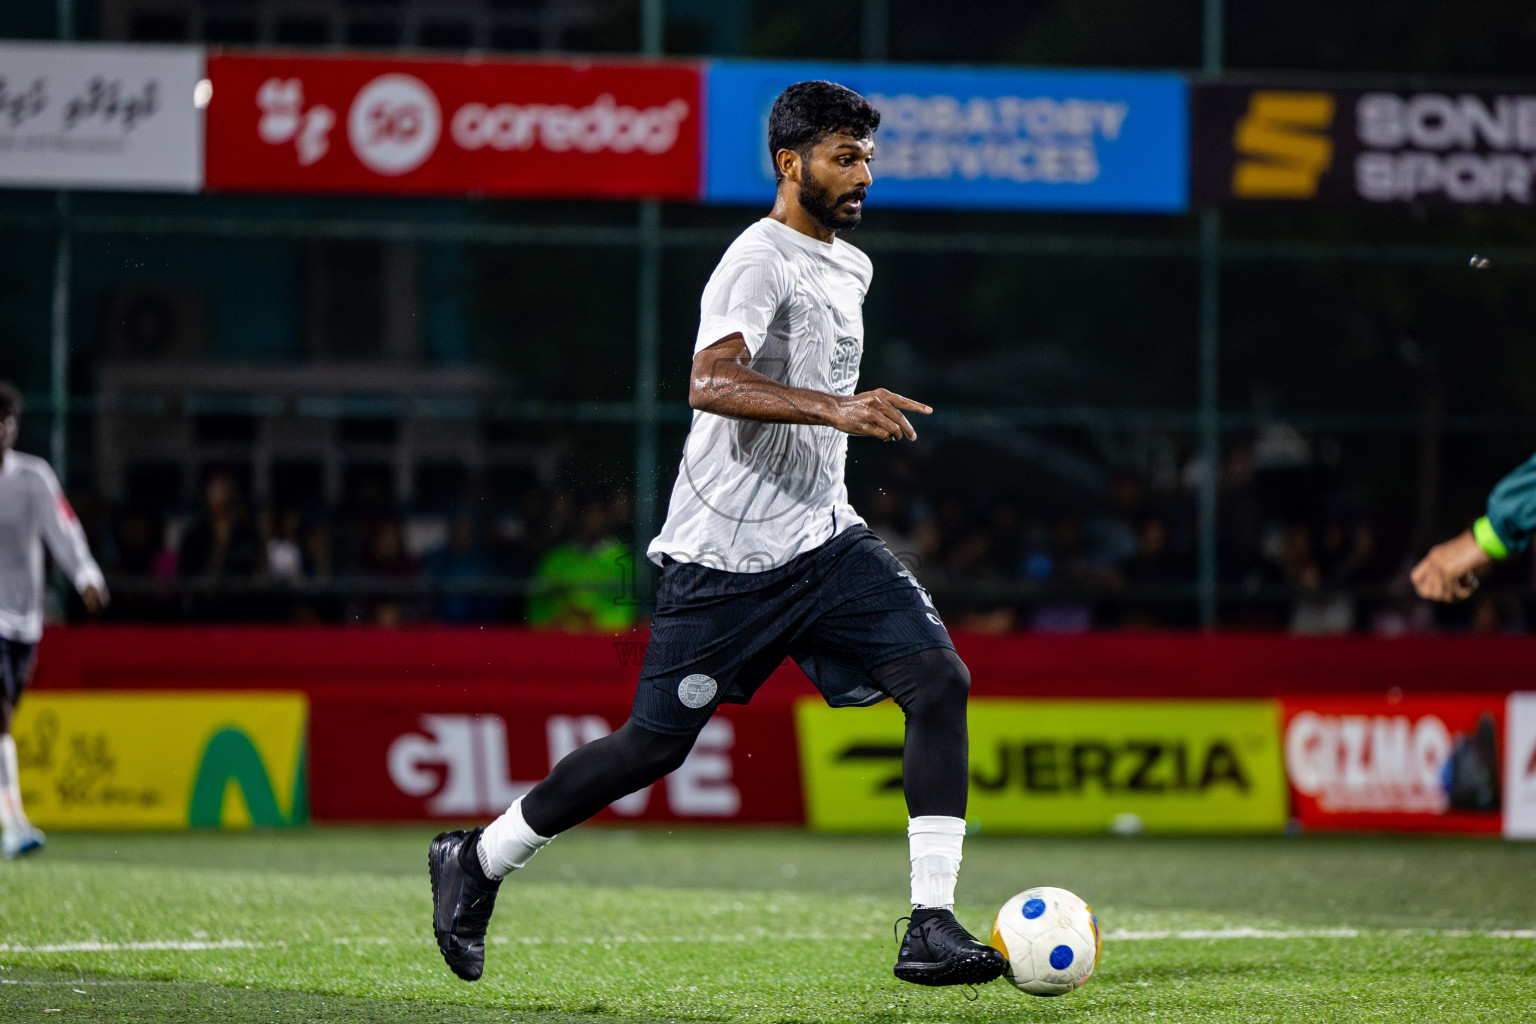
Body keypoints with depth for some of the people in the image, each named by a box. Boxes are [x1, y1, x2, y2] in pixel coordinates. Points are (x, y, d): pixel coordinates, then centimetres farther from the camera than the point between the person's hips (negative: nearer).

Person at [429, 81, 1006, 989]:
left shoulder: (850, 267, 14)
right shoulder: (760, 261, -15)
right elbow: (711, 382, -32)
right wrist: (834, 409, -42)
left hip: (824, 539, 7)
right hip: (726, 555, -7)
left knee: (941, 682, -13)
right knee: (655, 745, 0)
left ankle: (932, 931, -16)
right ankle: (478, 861, 22)